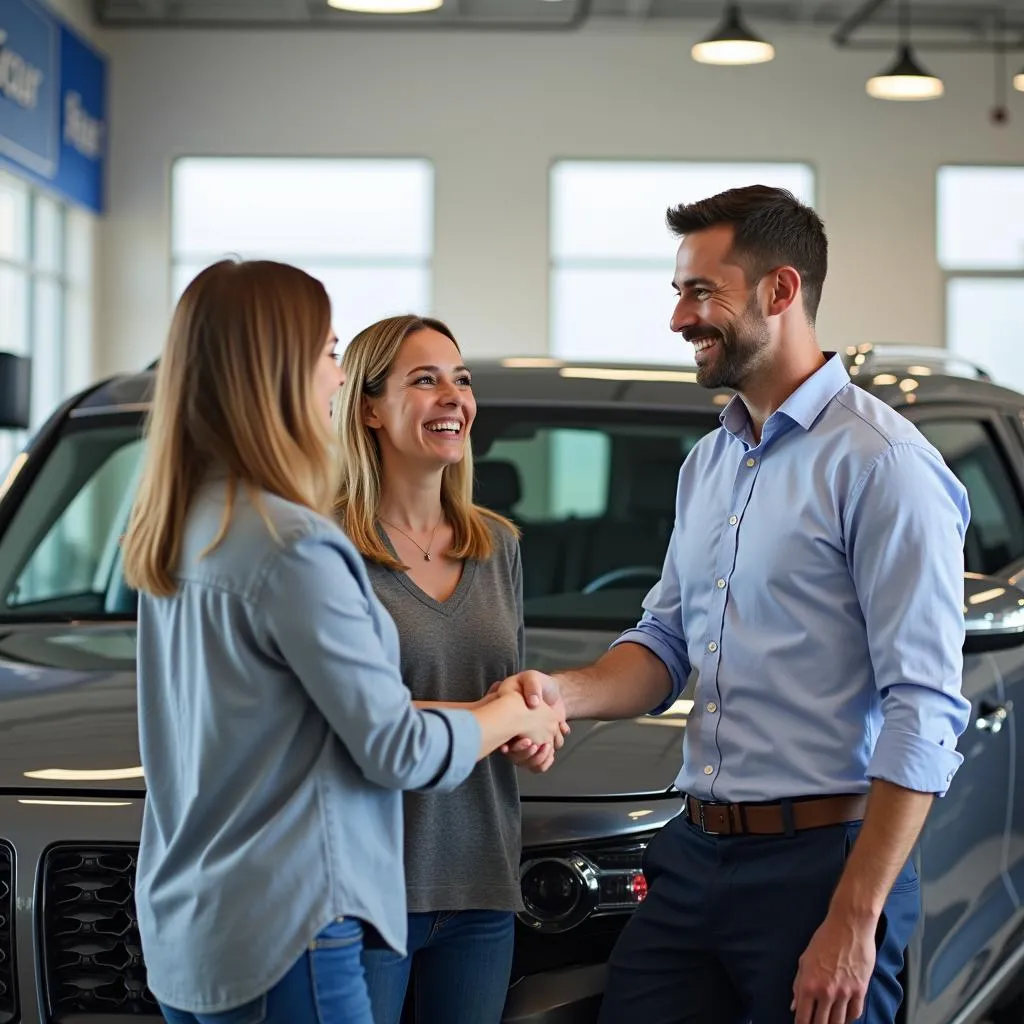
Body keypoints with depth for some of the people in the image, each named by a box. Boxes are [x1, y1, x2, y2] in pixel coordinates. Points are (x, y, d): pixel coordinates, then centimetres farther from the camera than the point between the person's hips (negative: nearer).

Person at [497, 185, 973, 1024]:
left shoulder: (880, 464, -13)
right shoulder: (708, 464, 15)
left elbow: (924, 712, -17)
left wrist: (856, 919, -20)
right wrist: (562, 692, -5)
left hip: (819, 864, -7)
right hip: (694, 855, 7)